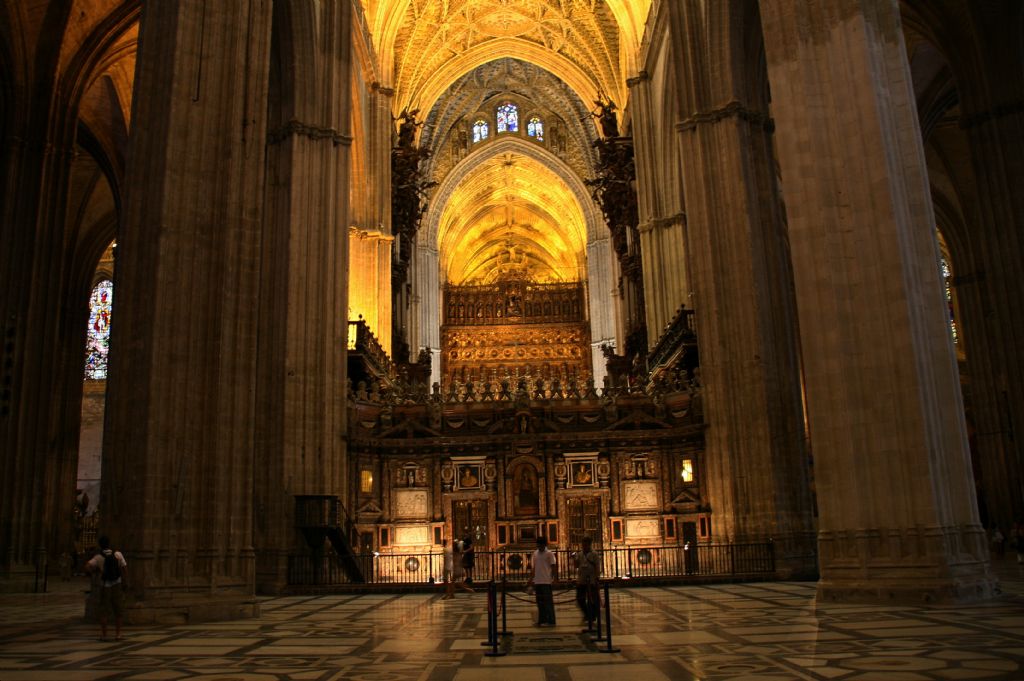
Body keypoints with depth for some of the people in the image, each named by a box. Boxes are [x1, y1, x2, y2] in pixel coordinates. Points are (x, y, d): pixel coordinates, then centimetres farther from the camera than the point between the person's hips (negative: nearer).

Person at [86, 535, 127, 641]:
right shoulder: (118, 554, -4)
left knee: (104, 612, 8)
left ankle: (103, 635, 9)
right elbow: (124, 569, -5)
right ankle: (117, 634, 12)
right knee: (117, 612, 10)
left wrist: (95, 571, -2)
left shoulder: (98, 557, -8)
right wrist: (124, 583, 4)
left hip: (105, 586, -1)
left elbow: (87, 567, -23)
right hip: (117, 585, 1)